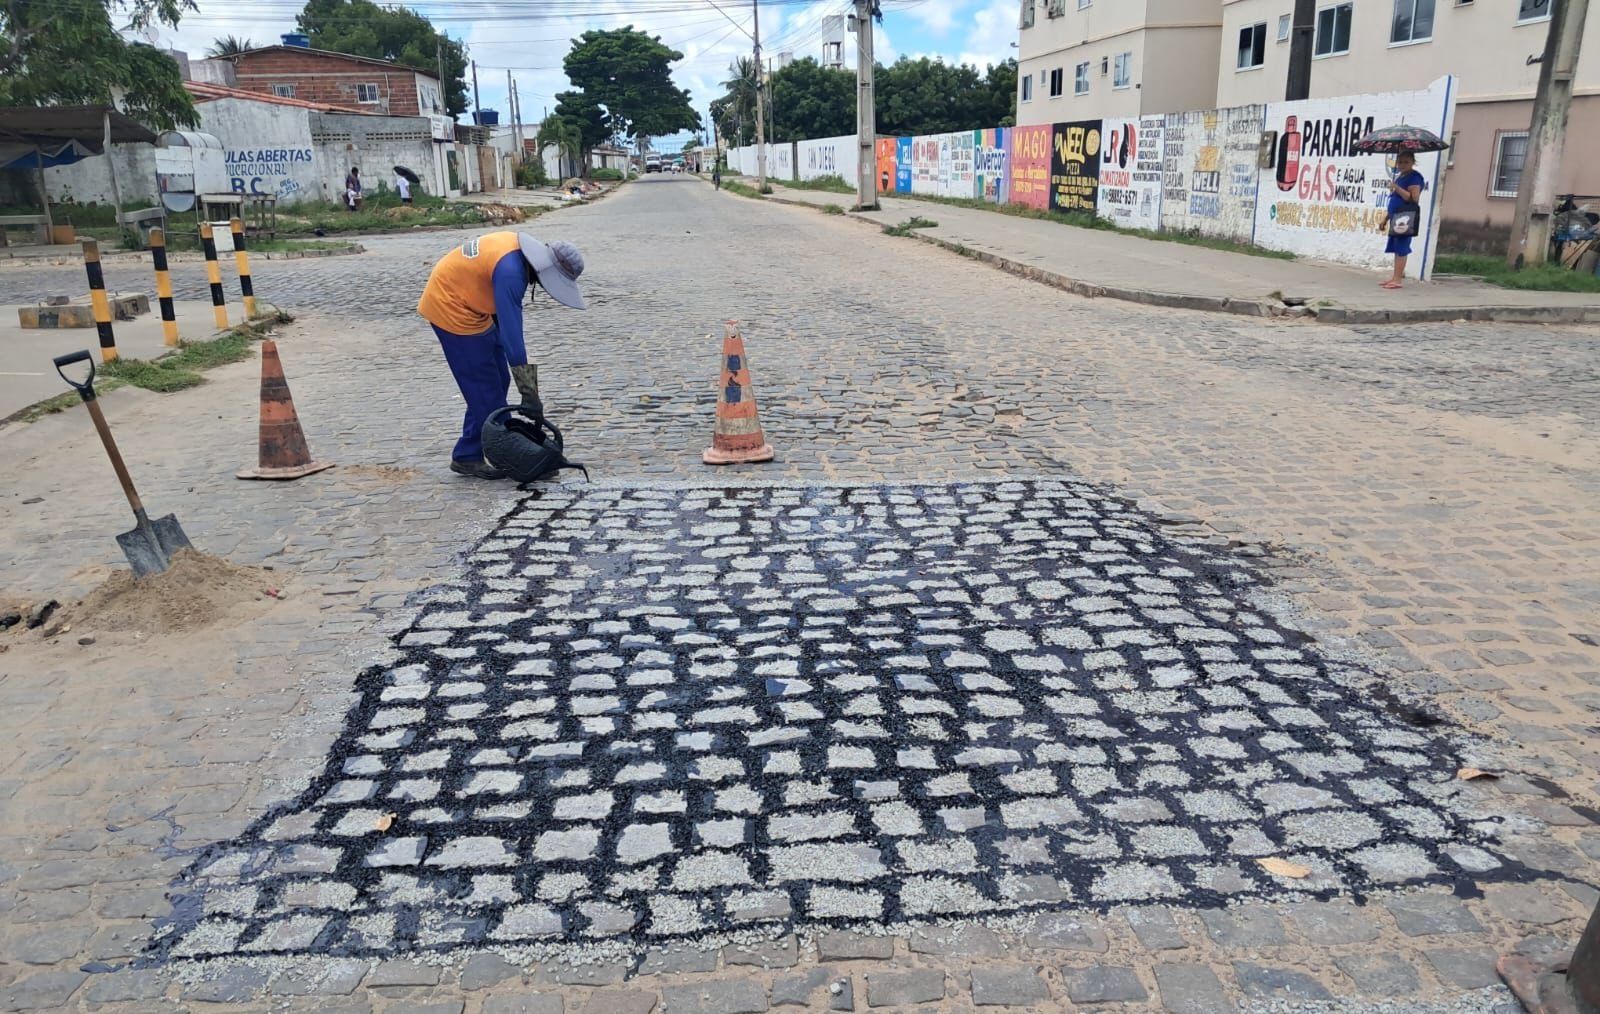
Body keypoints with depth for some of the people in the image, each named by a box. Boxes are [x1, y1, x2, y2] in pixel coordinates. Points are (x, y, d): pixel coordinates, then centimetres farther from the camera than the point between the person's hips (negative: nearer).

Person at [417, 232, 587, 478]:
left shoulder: (521, 248, -4)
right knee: (484, 387, -6)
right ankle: (468, 457, 4)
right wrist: (529, 393, -32)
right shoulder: (510, 272, -31)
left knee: (498, 381, 11)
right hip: (451, 308, -9)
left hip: (468, 304, 9)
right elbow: (511, 333, -34)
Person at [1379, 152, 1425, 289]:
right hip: (1396, 216, 9)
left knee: (1401, 248, -11)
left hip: (1406, 217, -9)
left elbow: (1413, 198, -18)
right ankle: (1395, 276, 13)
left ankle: (1398, 279, -12)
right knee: (1396, 248, 9)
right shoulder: (1399, 177, 21)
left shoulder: (1414, 177, -8)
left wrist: (1396, 188, -21)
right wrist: (1385, 219, 22)